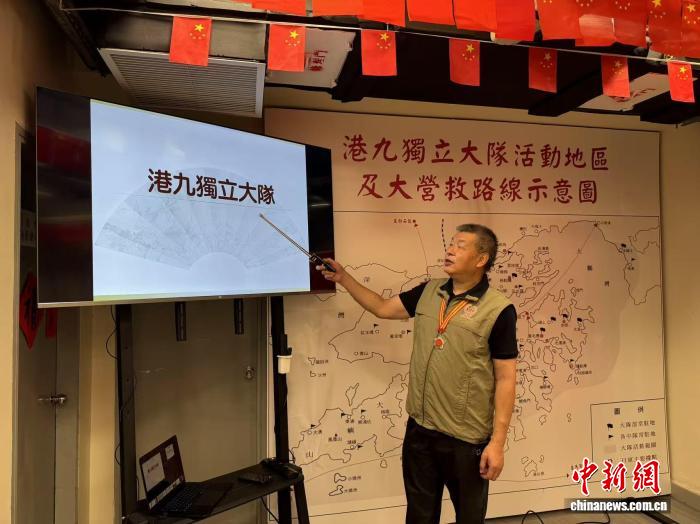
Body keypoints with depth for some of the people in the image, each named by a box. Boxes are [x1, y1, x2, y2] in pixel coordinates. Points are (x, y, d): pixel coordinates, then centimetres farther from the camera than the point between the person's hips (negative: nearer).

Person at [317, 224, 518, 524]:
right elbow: (382, 308, 12)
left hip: (467, 440, -4)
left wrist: (497, 442, -13)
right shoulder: (428, 292, 3)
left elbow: (505, 379, -12)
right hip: (419, 429, 5)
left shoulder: (499, 310, -13)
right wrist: (343, 278, 6)